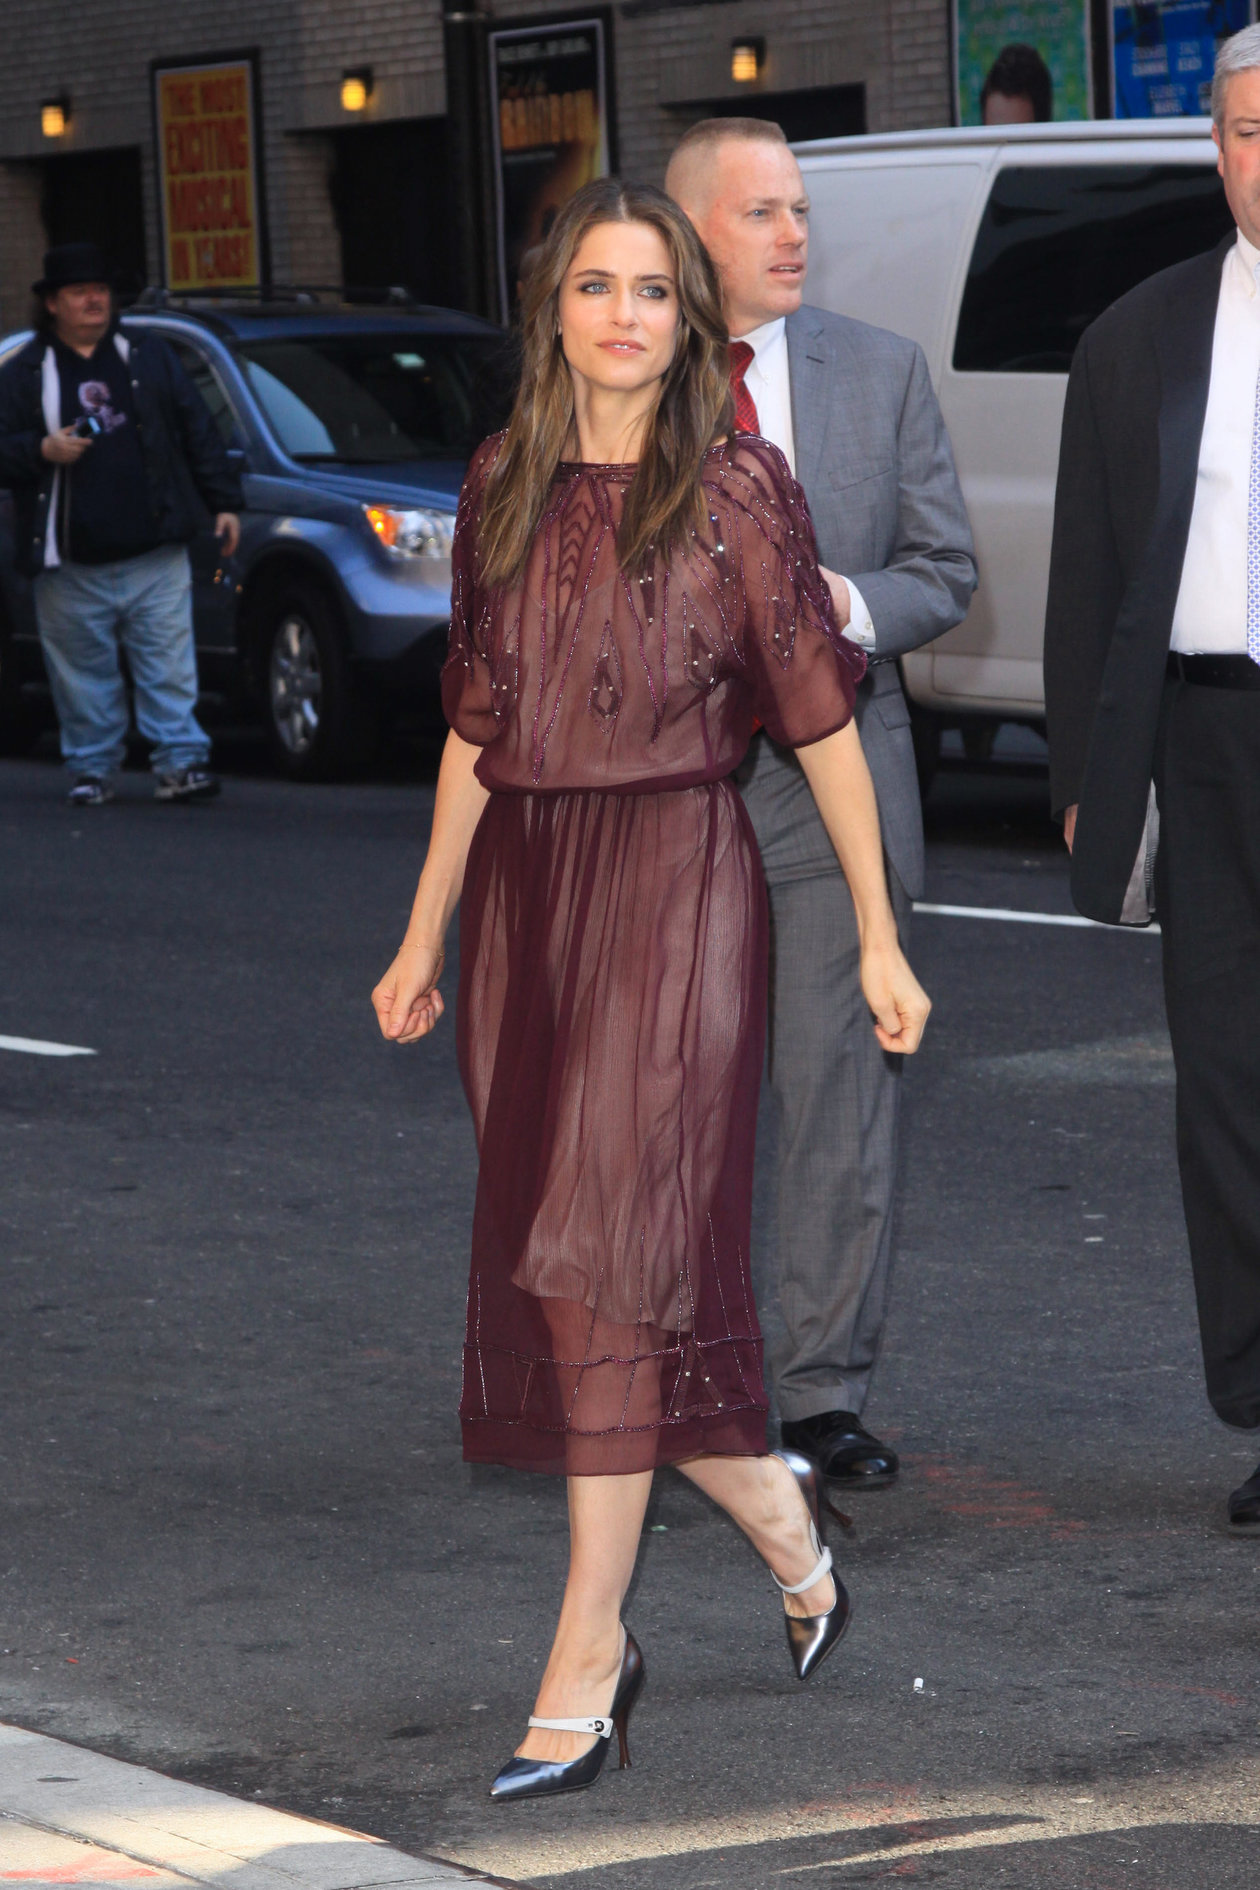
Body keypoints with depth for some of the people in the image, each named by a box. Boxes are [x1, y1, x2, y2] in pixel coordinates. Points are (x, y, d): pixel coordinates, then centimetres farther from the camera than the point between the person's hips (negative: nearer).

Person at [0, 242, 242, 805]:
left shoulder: (149, 357, 14)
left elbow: (197, 432, 14)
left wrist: (224, 503, 8)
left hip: (155, 557, 1)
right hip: (71, 566, -1)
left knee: (170, 664, -5)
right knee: (83, 673, 4)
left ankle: (180, 761, -3)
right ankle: (92, 768, 13)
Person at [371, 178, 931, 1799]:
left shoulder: (735, 487, -3)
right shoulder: (504, 487, 10)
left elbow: (819, 716, -1)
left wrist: (879, 934, -1)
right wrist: (426, 934, 16)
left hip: (675, 888, -5)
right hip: (523, 890, 5)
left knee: (609, 1251, -10)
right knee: (556, 1255, 6)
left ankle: (586, 1664, -7)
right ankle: (781, 1523, 28)